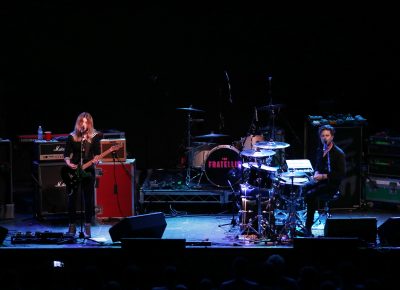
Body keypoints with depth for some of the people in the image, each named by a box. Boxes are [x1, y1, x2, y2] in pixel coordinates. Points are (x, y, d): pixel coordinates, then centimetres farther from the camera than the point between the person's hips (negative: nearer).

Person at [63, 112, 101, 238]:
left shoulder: (94, 137, 0)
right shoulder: (72, 137, 1)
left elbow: (97, 154, 2)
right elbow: (66, 154, 3)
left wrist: (95, 160, -19)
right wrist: (69, 163, -15)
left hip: (88, 171, -1)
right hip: (73, 172, 1)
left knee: (89, 200, 1)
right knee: (72, 199, 4)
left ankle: (87, 227, 10)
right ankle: (72, 226, 14)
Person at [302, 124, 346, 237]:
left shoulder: (338, 153, -14)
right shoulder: (320, 150, 9)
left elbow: (341, 174, -16)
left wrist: (324, 176, -22)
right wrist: (316, 173, 0)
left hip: (332, 184, -7)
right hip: (320, 180, 7)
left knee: (310, 194, -27)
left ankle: (308, 226, -21)